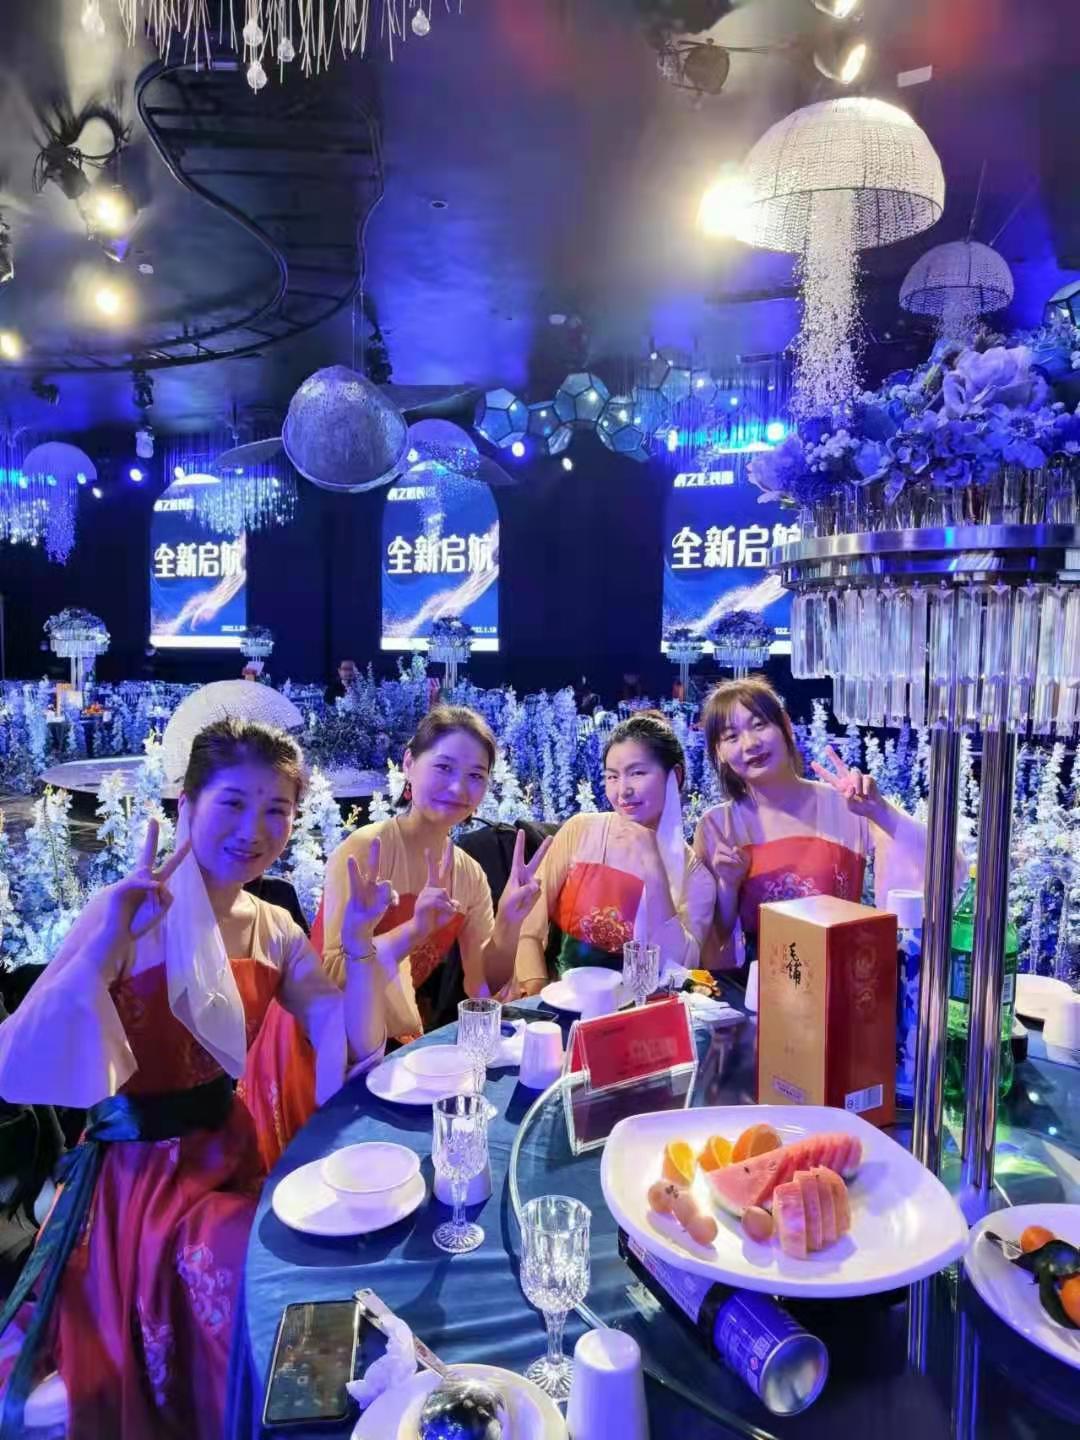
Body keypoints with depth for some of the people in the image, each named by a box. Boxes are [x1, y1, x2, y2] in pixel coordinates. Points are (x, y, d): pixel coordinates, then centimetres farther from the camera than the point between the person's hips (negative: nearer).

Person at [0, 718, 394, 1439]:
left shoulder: (275, 928, 0)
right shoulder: (128, 914, -16)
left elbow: (359, 1048, -2)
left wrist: (359, 942, -16)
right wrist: (107, 943, -38)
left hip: (233, 1154, 5)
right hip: (142, 1171, -5)